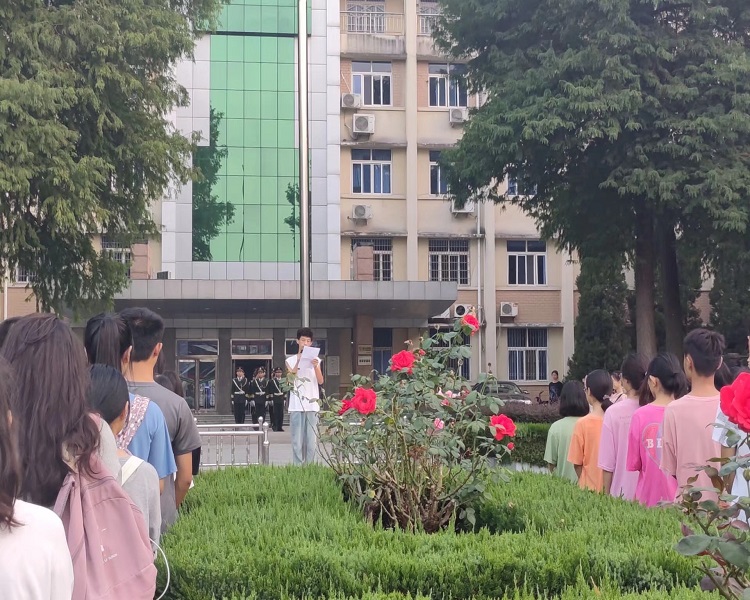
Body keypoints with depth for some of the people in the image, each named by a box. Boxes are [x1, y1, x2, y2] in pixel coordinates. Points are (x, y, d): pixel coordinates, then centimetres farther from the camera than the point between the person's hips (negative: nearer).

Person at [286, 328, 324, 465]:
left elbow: (320, 381, 2)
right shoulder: (291, 360, 8)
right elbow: (290, 380, -5)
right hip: (296, 406, -1)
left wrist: (315, 366, -14)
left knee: (312, 441, -1)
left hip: (312, 405, 1)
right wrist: (298, 362, -13)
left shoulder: (316, 360, 11)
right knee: (297, 441, -4)